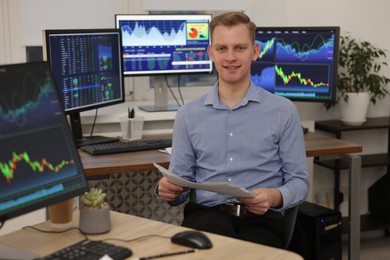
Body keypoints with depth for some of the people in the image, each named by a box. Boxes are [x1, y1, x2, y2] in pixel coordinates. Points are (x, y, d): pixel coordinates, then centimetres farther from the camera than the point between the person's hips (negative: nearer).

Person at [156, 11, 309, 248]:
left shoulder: (283, 111, 7)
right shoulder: (188, 114, 13)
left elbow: (299, 181, 7)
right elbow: (181, 181, 14)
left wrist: (275, 197, -16)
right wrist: (169, 189, -11)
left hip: (260, 220, 0)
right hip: (205, 215, 1)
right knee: (214, 229, -37)